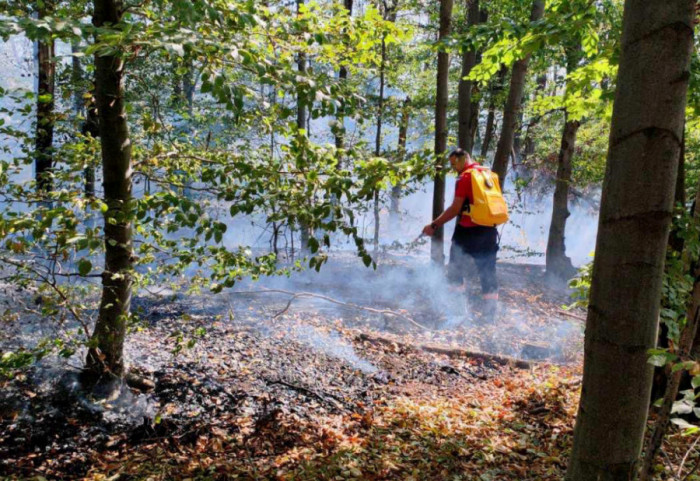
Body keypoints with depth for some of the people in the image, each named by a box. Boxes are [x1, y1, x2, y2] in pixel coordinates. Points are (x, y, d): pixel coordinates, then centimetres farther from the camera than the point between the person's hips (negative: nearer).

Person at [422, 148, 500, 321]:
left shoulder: (465, 177, -10)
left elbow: (455, 208, -15)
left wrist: (434, 225, -11)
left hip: (468, 230, -6)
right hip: (489, 231, 7)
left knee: (455, 271, 5)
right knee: (488, 273, 9)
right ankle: (489, 314, 10)